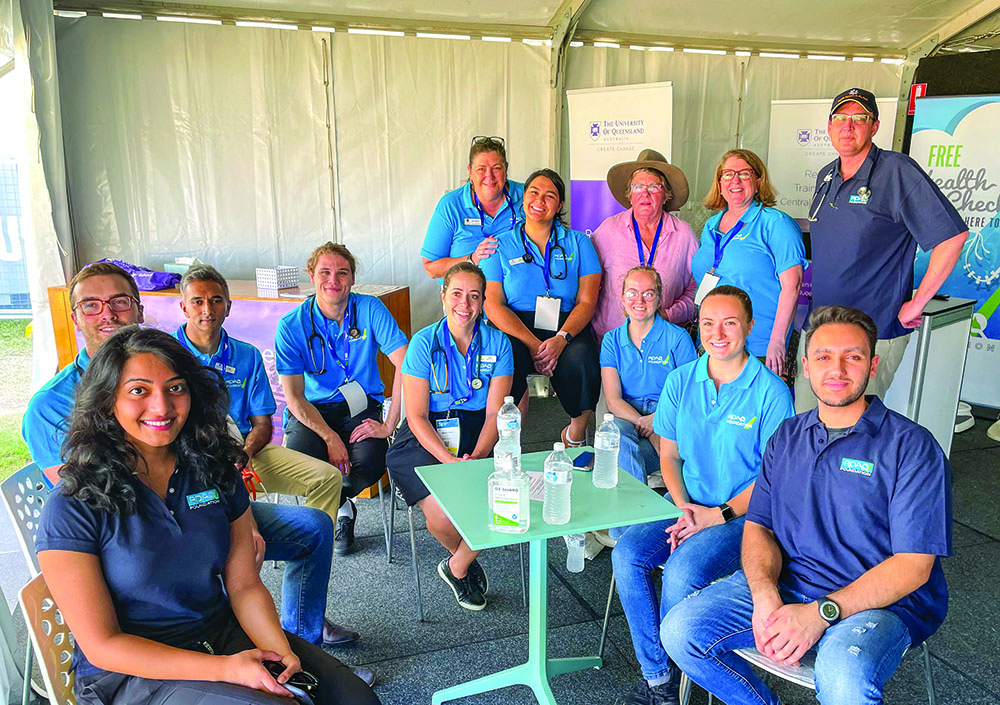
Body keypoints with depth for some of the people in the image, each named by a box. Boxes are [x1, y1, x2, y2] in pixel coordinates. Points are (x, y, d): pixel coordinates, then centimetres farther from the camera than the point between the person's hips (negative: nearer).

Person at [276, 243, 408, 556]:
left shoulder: (370, 310, -8)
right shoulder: (291, 325, -7)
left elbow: (406, 365, -16)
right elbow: (294, 398, -9)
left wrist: (389, 425, -23)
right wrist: (330, 437, -23)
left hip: (360, 407, 0)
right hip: (311, 411, 0)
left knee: (371, 463, -28)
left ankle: (339, 504, 11)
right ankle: (340, 509, 7)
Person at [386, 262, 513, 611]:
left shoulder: (497, 343, 1)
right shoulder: (424, 343, -4)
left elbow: (495, 413, -2)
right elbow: (416, 416, -7)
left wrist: (476, 457, -20)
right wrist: (450, 460, -21)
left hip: (479, 434, 2)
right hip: (429, 435, -1)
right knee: (443, 517, -23)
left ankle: (457, 567, 10)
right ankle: (466, 559, 17)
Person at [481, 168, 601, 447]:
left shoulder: (578, 243, 11)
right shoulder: (501, 246, 9)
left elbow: (587, 302, 3)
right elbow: (493, 304, -2)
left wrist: (561, 338, -17)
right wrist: (533, 344, -16)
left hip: (568, 328, 1)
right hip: (515, 329, -1)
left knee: (581, 361, -32)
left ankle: (576, 435, -4)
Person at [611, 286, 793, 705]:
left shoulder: (771, 392, -9)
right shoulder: (680, 381, 4)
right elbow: (669, 457, 9)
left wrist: (720, 514, -16)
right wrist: (683, 507, -7)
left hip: (743, 514, -4)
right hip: (686, 505, 5)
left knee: (681, 571, -27)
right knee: (626, 554, -19)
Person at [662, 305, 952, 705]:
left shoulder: (912, 446, -7)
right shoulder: (787, 437, 10)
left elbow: (913, 564, -12)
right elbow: (758, 526, 8)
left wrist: (821, 613, -21)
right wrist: (764, 595, -14)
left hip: (879, 601, -4)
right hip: (784, 583, 5)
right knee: (679, 631, -13)